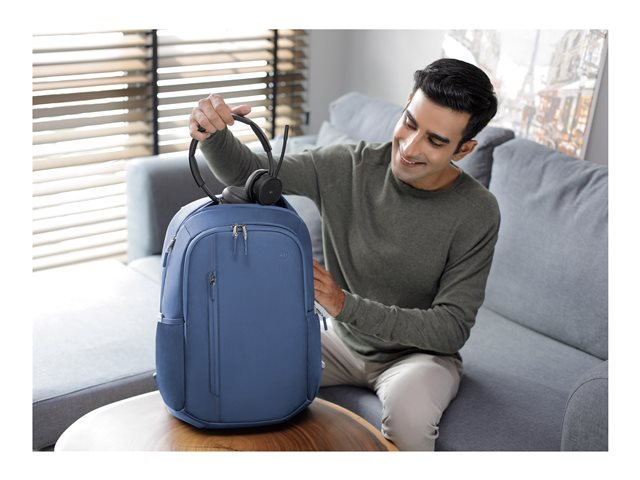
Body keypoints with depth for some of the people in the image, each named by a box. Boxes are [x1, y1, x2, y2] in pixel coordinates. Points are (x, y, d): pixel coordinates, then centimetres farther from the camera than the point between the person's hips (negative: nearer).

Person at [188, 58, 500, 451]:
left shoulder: (477, 214, -19)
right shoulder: (348, 167, -12)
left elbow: (451, 328, -21)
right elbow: (243, 170, -7)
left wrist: (346, 305, -32)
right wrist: (212, 134, -32)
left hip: (422, 352, -3)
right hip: (344, 341, 3)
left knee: (408, 406, -37)